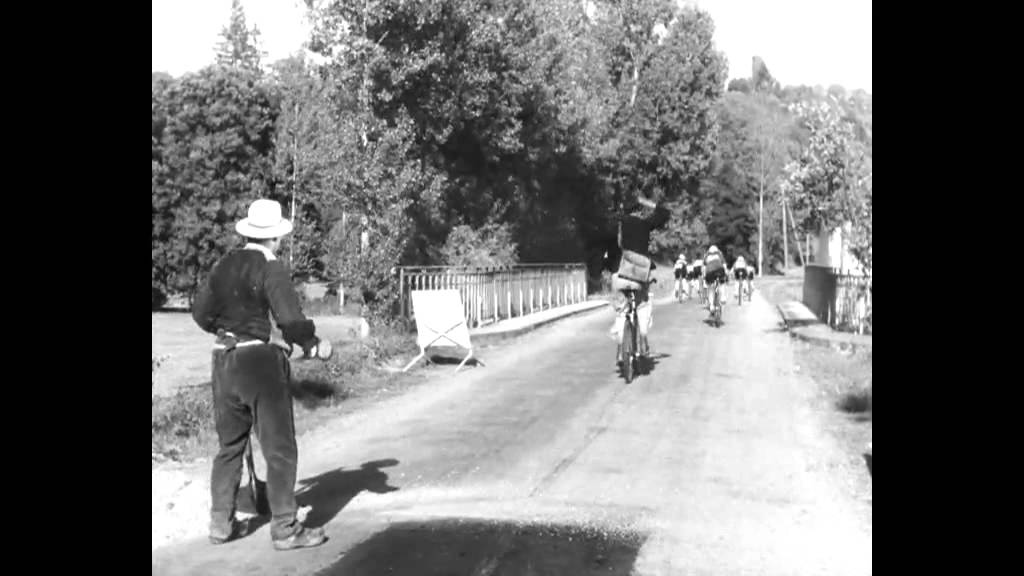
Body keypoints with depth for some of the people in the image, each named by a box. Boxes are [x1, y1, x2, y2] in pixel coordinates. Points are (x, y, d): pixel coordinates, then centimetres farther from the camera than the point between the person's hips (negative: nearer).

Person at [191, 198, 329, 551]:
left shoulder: (224, 266, 7)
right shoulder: (271, 269, -13)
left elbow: (201, 313, 12)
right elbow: (291, 320, -20)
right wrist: (313, 345, -4)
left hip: (224, 363, 7)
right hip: (261, 363, -7)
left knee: (229, 445, 18)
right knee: (280, 449, 2)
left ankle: (220, 523, 25)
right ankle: (285, 529, 6)